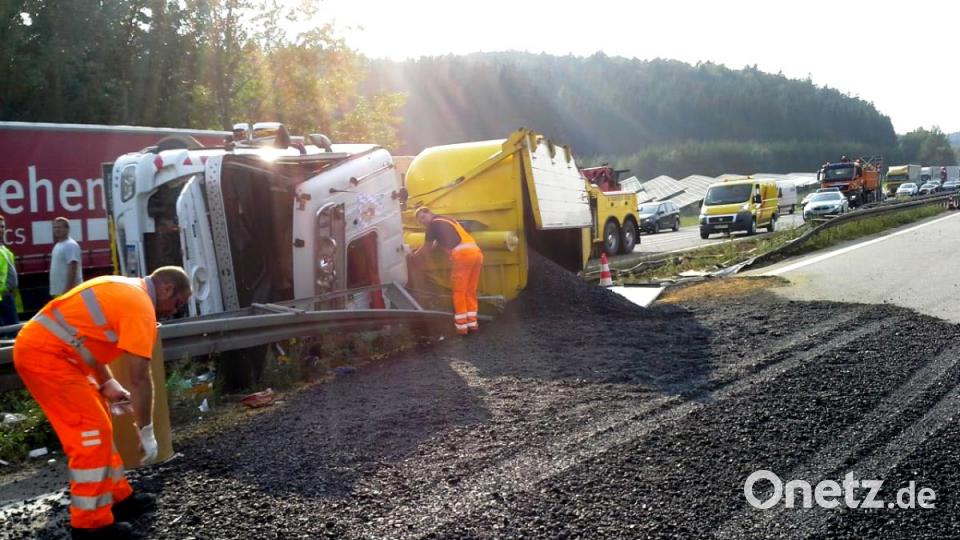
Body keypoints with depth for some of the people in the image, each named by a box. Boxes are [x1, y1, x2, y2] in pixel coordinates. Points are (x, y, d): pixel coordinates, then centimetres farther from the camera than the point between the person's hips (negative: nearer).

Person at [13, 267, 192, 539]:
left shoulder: (123, 289, 15)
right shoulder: (141, 305, -15)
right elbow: (140, 378, -15)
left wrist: (107, 384, 16)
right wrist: (146, 432, -8)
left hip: (42, 346, 11)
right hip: (44, 354, -11)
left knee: (98, 425, 16)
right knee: (92, 432, -8)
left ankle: (118, 497, 26)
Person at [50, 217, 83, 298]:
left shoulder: (70, 245, -14)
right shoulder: (58, 245, 18)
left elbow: (72, 269, -22)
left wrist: (67, 289, -26)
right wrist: (54, 291, 24)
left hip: (69, 291, -11)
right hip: (58, 292, 11)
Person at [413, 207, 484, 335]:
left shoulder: (434, 224, 9)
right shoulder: (447, 220, 32)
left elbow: (427, 248, 19)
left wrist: (414, 255, 35)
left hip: (462, 254, -7)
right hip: (476, 252, 7)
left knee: (459, 292, 2)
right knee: (470, 291, 15)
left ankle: (461, 326, 3)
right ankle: (472, 323, 16)